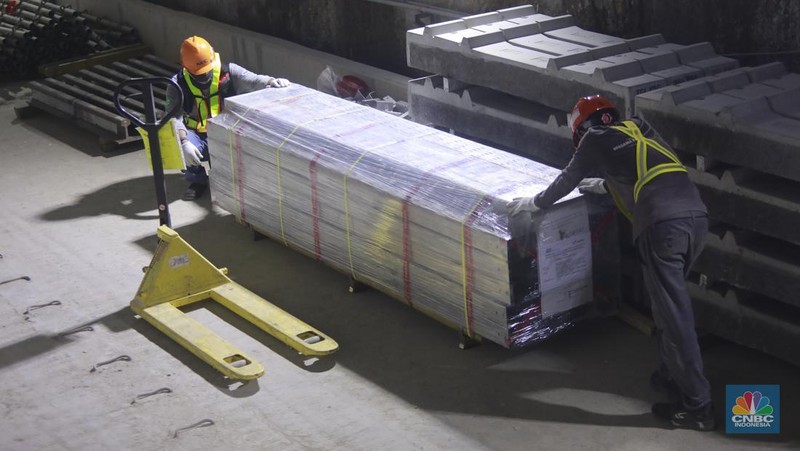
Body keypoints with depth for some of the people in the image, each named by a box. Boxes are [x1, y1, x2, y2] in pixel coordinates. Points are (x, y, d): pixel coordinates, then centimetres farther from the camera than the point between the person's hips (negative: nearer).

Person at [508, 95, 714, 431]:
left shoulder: (595, 138, 13)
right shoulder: (638, 129, 29)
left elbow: (568, 179, 25)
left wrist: (534, 203, 41)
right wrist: (604, 186, 60)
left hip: (663, 224, -7)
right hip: (696, 215, 7)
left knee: (674, 316, -2)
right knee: (670, 304, 24)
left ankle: (698, 406, 2)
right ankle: (672, 375, 32)